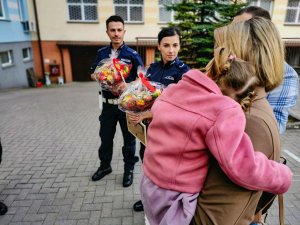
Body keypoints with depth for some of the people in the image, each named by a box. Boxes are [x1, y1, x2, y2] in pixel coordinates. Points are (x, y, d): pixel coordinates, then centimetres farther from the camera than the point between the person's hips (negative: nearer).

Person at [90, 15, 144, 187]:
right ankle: (105, 166, 40)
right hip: (108, 104, 4)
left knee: (129, 138, 11)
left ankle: (129, 169, 31)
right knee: (105, 137, 17)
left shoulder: (132, 54, -7)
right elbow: (94, 73, 13)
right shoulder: (102, 53, 4)